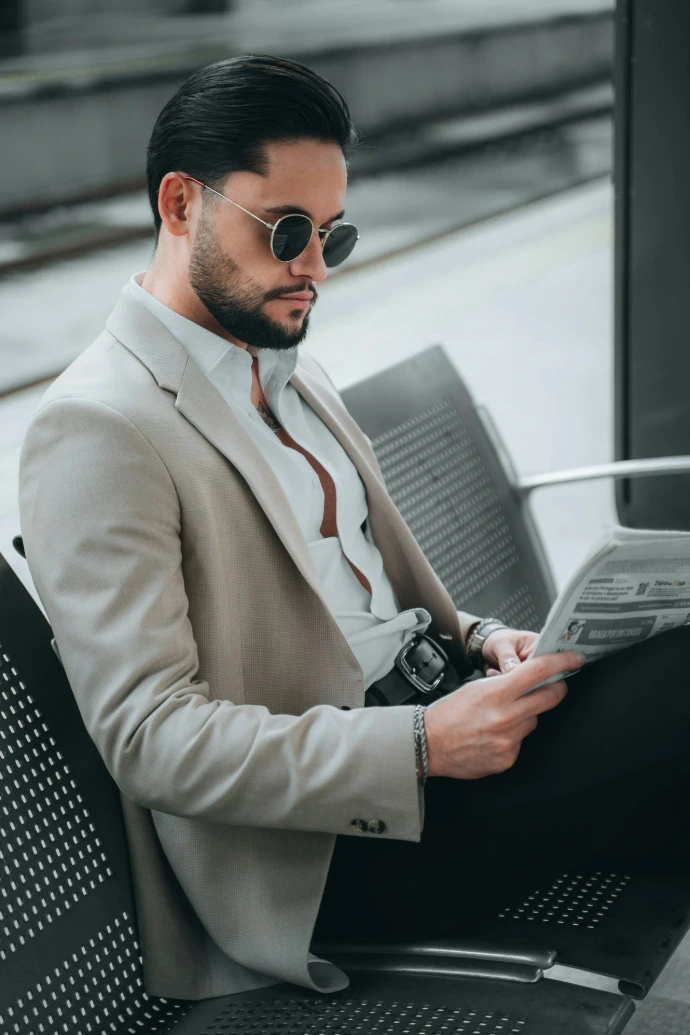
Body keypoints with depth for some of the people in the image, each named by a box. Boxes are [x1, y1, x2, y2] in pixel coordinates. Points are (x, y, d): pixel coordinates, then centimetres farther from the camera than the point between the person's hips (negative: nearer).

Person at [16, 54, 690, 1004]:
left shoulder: (295, 378, 17)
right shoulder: (98, 429, -12)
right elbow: (149, 738, -18)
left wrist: (478, 640, 2)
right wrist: (424, 746, -25)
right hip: (316, 854, -9)